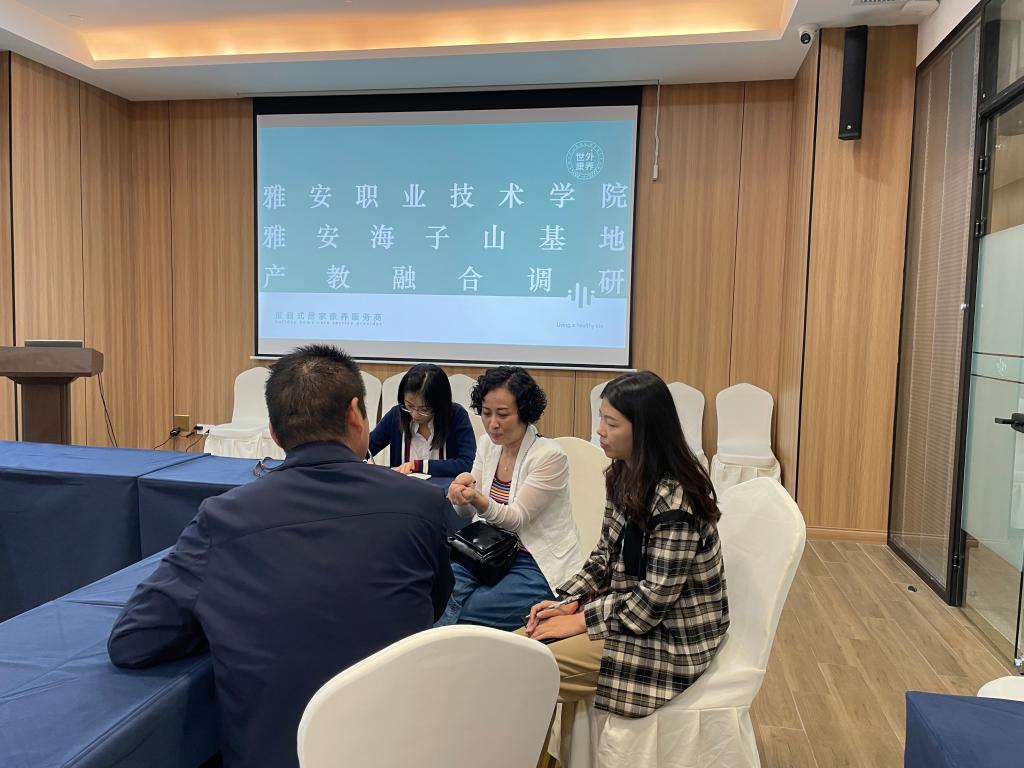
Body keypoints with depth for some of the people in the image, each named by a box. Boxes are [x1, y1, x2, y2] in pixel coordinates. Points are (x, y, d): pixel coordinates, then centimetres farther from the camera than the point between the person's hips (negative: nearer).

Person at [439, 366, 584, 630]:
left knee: (465, 612, -22)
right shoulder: (487, 444, 2)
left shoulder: (550, 455, -17)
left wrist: (477, 500, -35)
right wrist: (460, 494, -19)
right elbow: (468, 514, 5)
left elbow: (516, 519, -16)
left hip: (541, 566, -5)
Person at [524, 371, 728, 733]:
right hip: (630, 609, 8)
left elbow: (655, 599, -24)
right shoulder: (624, 476, 1)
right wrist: (569, 602, -4)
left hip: (671, 637, -8)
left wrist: (581, 620, -17)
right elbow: (606, 555, 9)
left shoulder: (673, 500, -26)